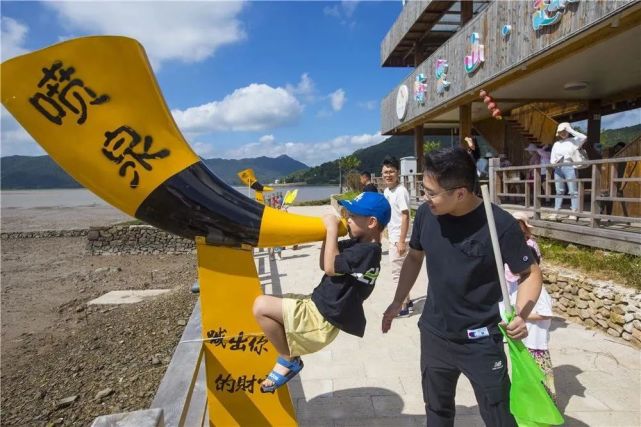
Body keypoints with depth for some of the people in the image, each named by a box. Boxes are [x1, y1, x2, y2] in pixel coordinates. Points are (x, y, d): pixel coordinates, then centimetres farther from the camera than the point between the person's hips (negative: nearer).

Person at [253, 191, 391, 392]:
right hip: (319, 308, 10)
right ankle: (286, 361, 21)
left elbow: (330, 267, -25)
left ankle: (289, 360, 2)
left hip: (322, 320, -10)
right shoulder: (359, 244, 8)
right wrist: (331, 230, 3)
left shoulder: (367, 251, -20)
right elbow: (325, 263, 14)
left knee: (261, 306, -18)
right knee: (266, 305, 19)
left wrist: (332, 229, -18)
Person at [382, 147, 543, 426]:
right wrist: (398, 302, 9)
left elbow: (530, 273, -10)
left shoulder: (500, 225, -23)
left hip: (481, 342, -4)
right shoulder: (426, 213, -10)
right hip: (433, 335, 4)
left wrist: (521, 315, -27)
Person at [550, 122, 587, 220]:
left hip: (569, 167, -4)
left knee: (573, 191, -4)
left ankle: (574, 213, -4)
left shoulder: (573, 141, 5)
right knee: (559, 191, 6)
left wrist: (571, 130, -8)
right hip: (558, 168, 4)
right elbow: (552, 158, 16)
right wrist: (554, 162, -7)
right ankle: (556, 213, 6)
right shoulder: (556, 144, 16)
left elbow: (584, 137, -15)